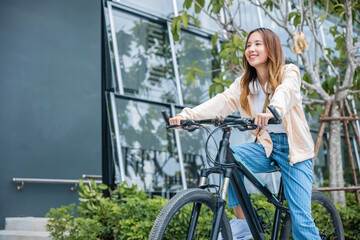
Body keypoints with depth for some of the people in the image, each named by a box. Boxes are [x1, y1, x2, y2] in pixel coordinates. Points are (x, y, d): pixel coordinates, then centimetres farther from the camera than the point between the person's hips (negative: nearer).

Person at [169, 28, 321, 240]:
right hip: (266, 146, 4)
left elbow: (284, 93, -30)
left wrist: (272, 110, -54)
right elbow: (223, 101, -9)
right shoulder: (245, 83, 7)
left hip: (293, 148, -4)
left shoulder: (290, 73, -7)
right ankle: (242, 223, -13)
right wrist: (188, 114, -26)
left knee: (301, 220, -14)